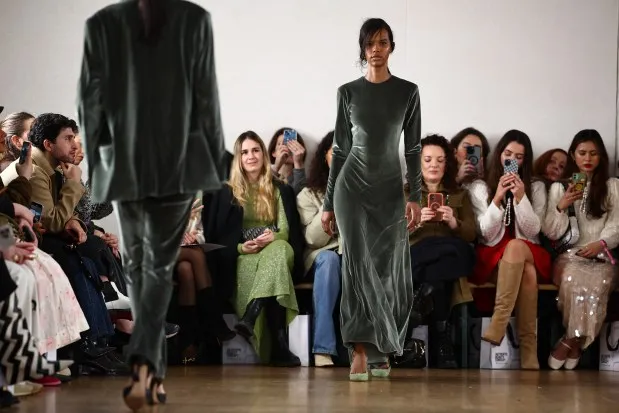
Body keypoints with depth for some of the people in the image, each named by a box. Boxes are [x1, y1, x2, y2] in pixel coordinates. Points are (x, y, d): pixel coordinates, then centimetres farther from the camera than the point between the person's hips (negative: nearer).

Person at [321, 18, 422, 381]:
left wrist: (416, 197, -8)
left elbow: (413, 148, 2)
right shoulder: (348, 92, 4)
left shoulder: (407, 92, 3)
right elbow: (340, 149, 6)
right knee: (359, 264, -8)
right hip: (352, 185, 0)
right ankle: (361, 353, -12)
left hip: (390, 188, 0)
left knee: (388, 268, 2)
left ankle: (382, 350, 17)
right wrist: (328, 203, 5)